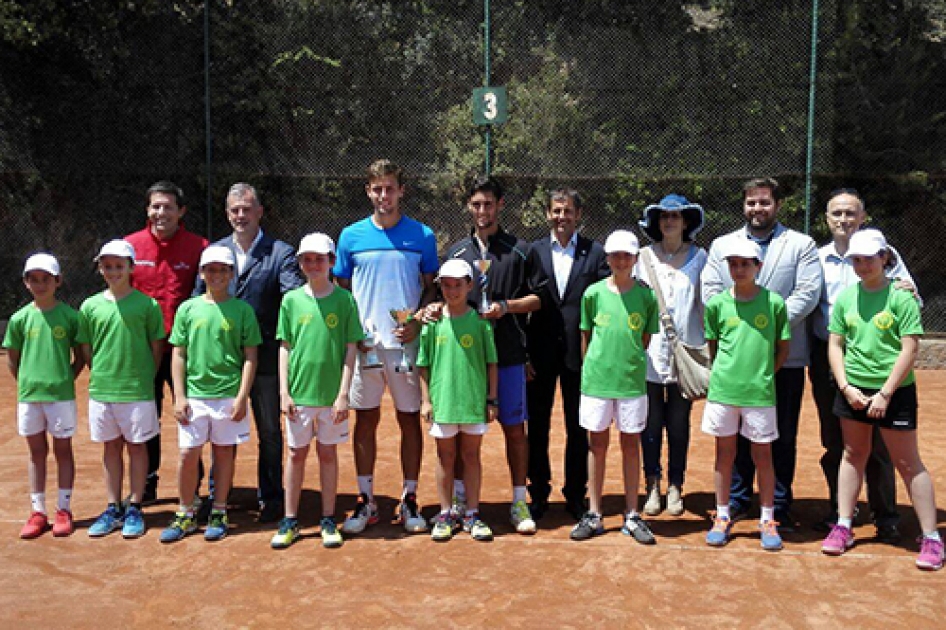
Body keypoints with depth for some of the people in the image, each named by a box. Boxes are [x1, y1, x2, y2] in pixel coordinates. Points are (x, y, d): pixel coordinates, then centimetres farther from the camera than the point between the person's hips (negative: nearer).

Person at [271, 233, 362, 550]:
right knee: (296, 454, 9)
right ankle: (290, 521, 20)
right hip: (298, 392, 1)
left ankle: (328, 521, 20)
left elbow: (351, 349, -2)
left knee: (328, 453, 9)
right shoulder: (291, 300, 3)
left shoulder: (344, 300, -2)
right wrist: (284, 392, -1)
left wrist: (343, 394, -7)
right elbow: (285, 348, 5)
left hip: (332, 393, -1)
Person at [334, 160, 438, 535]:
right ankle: (366, 501, 18)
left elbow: (432, 288, 8)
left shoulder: (422, 236, 3)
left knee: (410, 419, 6)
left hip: (407, 343, -1)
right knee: (365, 420, 7)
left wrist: (418, 320, -9)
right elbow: (341, 290, 11)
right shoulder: (351, 236, 6)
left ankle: (409, 500, 17)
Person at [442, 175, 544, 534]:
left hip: (509, 355, -2)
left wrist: (507, 307, -12)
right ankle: (460, 497, 22)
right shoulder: (456, 252, 11)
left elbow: (538, 297, 3)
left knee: (514, 427, 3)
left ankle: (519, 501, 14)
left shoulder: (519, 250, 4)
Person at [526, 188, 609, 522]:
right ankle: (539, 494, 23)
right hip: (541, 353, 1)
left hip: (580, 353, -1)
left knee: (578, 429, 9)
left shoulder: (596, 253, 2)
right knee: (537, 427, 9)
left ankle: (576, 495, 23)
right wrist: (524, 353, -3)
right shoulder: (533, 252, 4)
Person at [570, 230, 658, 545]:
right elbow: (585, 336, 9)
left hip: (632, 381, 0)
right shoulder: (594, 293, 1)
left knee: (631, 445, 7)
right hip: (596, 379, 0)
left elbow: (646, 339, 8)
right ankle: (594, 515, 18)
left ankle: (631, 516, 18)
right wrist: (593, 367, 8)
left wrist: (631, 363, 3)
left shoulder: (646, 295, 0)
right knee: (597, 444, 8)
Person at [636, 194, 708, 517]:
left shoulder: (698, 256, 6)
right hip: (650, 354, 0)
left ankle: (675, 487, 18)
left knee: (679, 424, 7)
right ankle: (652, 486, 15)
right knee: (651, 424, 4)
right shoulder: (645, 256, 6)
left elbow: (705, 303, 6)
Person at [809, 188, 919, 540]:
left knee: (876, 441, 1)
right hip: (826, 357, 3)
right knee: (833, 441, 12)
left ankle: (885, 517, 14)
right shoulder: (816, 258, 9)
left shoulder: (883, 253, 1)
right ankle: (839, 510, 25)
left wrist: (908, 294, -20)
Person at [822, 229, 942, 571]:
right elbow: (835, 345, 7)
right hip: (853, 390, 4)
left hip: (894, 391, -4)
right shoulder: (846, 297, 5)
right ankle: (843, 527, 22)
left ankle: (931, 537, 11)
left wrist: (885, 394, -15)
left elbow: (909, 350, -12)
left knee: (908, 462, 1)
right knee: (853, 456, 13)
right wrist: (846, 387, -5)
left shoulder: (901, 296, -8)